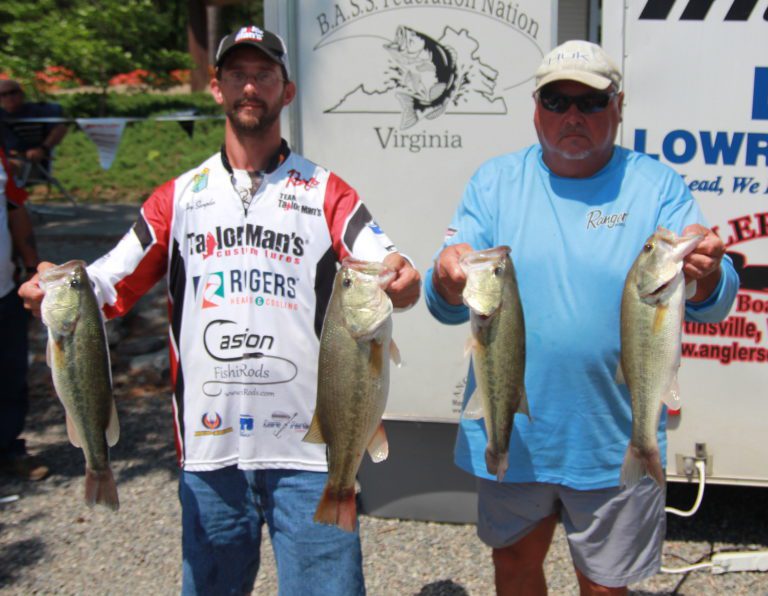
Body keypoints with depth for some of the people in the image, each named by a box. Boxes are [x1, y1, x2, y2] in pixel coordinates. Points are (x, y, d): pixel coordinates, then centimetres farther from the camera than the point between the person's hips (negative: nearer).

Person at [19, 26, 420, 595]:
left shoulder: (325, 192, 3)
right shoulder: (180, 196, 9)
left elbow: (388, 267, -11)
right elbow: (110, 282, 3)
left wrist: (400, 278, -34)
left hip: (309, 447, -2)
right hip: (208, 448, 3)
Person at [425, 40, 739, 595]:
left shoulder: (657, 187, -4)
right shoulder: (494, 182, 0)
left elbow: (713, 304, -13)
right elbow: (447, 306, -6)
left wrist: (706, 274, -36)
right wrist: (448, 282, -30)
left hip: (616, 443, -1)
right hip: (509, 432, 2)